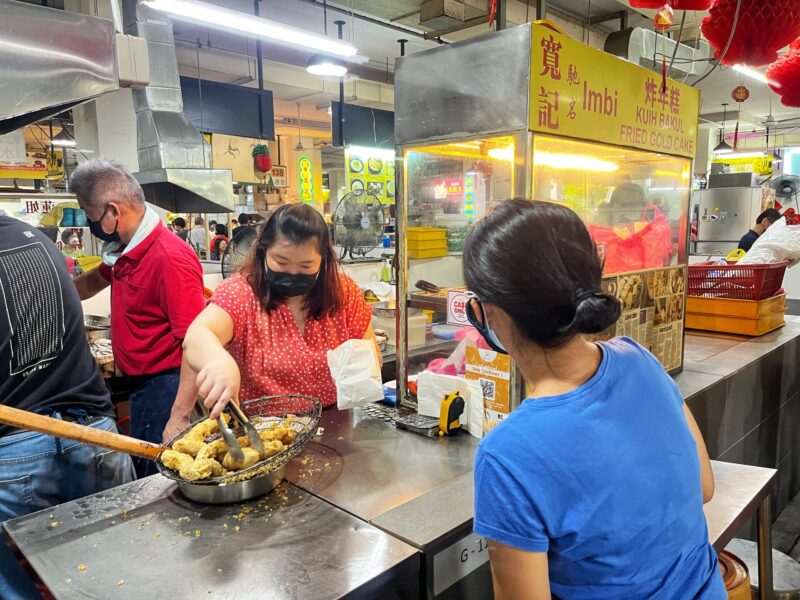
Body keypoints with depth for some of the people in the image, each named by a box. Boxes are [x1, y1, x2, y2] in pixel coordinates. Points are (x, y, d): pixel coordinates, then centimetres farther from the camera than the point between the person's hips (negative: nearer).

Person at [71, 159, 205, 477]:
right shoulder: (125, 251, 6)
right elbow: (95, 280, 31)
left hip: (165, 388, -9)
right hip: (140, 385, 9)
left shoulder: (170, 258, -23)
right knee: (146, 486, 22)